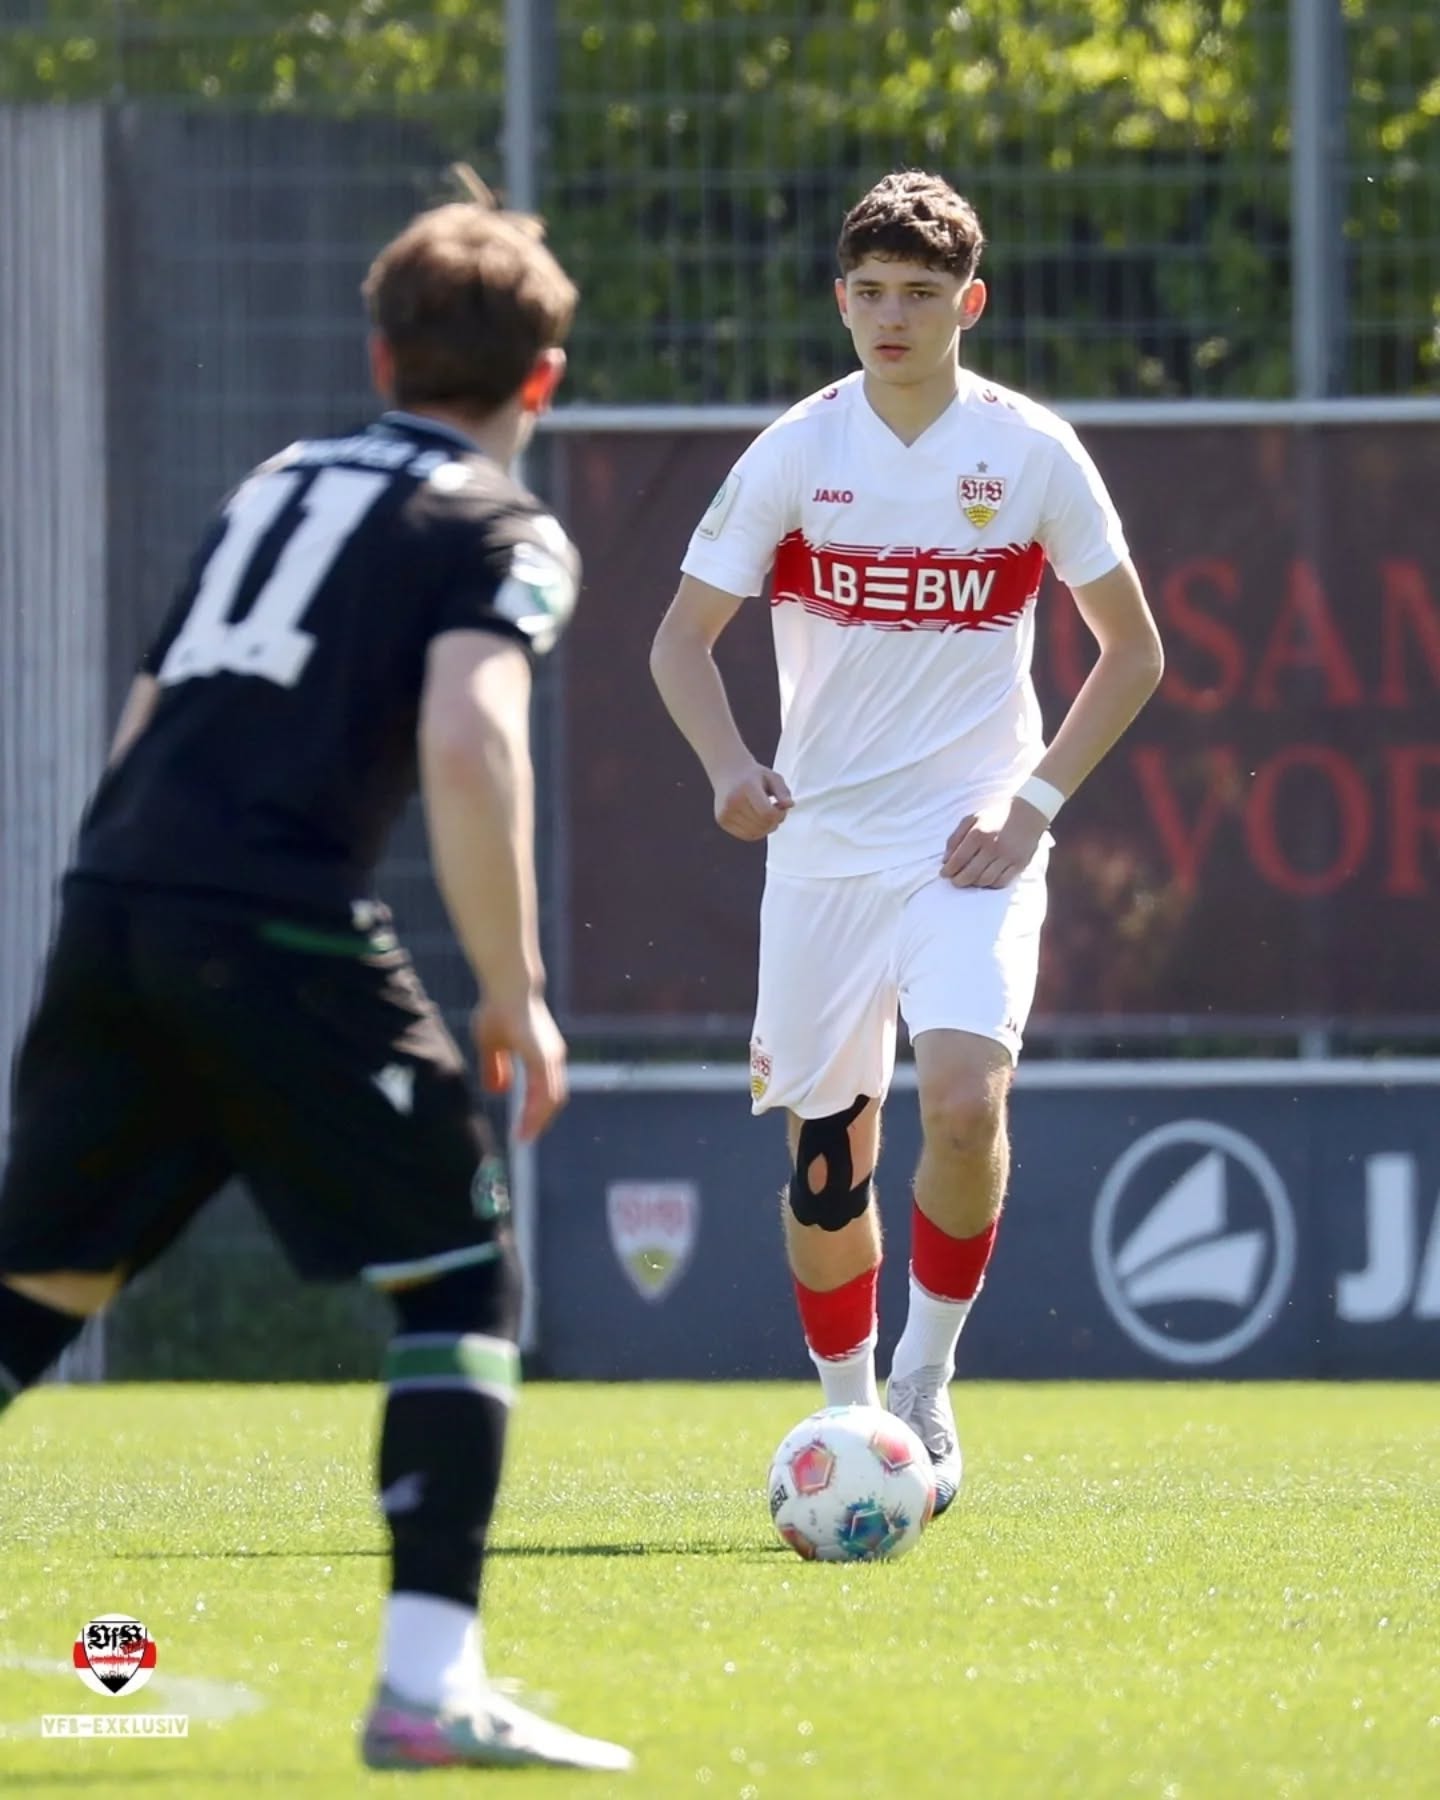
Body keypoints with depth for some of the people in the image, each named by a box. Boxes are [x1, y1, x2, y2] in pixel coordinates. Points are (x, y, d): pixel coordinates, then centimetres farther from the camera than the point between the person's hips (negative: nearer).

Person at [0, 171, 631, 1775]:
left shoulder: (278, 482, 25)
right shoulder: (500, 532, 4)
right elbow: (468, 748, -13)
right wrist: (515, 996, -8)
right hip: (276, 926, -6)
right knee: (460, 1282, 4)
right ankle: (428, 1684, -5)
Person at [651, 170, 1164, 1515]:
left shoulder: (1033, 453, -2)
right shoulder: (795, 453, -1)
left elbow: (1133, 651, 7)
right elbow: (683, 637, 4)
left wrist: (1035, 801, -4)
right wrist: (729, 768, -16)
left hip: (970, 845, -2)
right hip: (822, 844, 2)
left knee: (963, 1097, -24)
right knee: (826, 1151, 5)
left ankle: (924, 1385, -6)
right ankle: (846, 1417, 23)